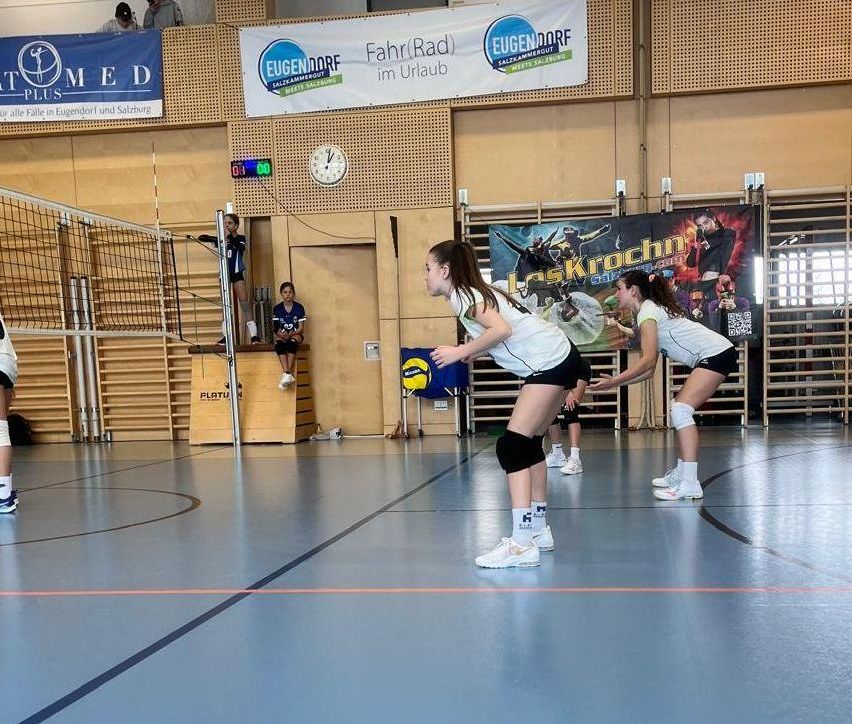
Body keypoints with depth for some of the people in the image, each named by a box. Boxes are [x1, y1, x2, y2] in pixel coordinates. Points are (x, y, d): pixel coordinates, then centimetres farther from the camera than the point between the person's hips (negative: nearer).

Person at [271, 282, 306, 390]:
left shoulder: (299, 307, 0)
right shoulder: (277, 308, 5)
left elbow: (301, 328, -3)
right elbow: (275, 327, 2)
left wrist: (290, 334, -20)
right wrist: (280, 333, -21)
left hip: (296, 334, -2)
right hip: (282, 335, 2)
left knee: (292, 342, -38)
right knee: (278, 344, -35)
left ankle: (288, 374, -42)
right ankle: (287, 374, -44)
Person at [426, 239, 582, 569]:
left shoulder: (462, 294, -10)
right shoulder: (476, 292, 18)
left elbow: (502, 330, -25)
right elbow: (504, 333, 13)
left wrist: (460, 352, -17)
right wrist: (475, 351, 8)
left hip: (550, 363, -10)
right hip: (559, 358, 10)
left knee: (512, 446, -12)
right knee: (529, 444, 16)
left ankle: (521, 544, -13)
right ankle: (538, 529, 25)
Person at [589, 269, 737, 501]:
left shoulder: (647, 310, -11)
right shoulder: (652, 310, 18)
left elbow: (648, 360, -22)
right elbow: (649, 370, 14)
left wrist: (614, 381, -20)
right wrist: (616, 381, 10)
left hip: (717, 353, -10)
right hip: (715, 354, 10)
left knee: (681, 409, -18)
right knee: (680, 409, 14)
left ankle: (690, 484, -20)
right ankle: (680, 473, 24)